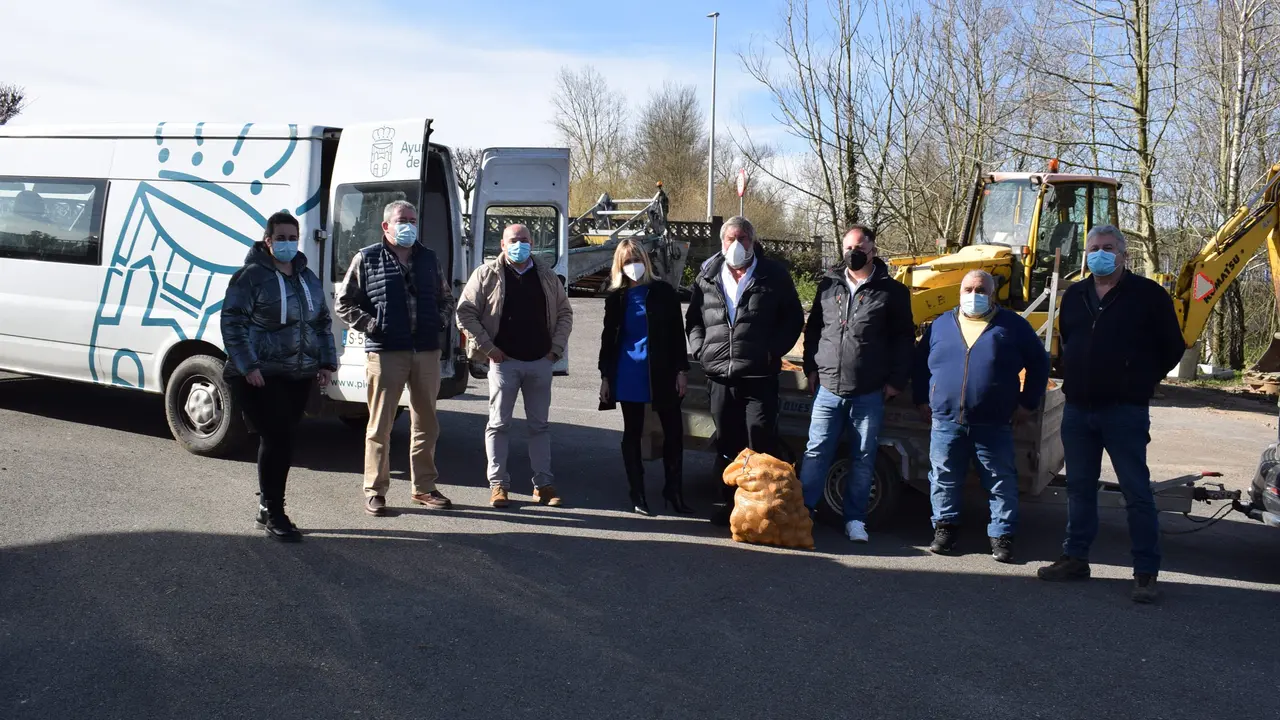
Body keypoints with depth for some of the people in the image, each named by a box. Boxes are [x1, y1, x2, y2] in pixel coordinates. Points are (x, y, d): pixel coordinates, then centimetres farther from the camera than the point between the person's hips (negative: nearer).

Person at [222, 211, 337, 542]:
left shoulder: (308, 278, 15)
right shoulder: (250, 276, -5)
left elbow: (322, 322, 22)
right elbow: (232, 323, -9)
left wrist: (326, 362, 12)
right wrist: (248, 366, -18)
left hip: (299, 376, 6)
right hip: (260, 376, -6)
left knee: (283, 440, 10)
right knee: (277, 438, -12)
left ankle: (267, 507, 23)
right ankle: (273, 514, -4)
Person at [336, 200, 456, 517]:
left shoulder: (429, 259, 15)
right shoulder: (366, 259, 2)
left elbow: (446, 298, 26)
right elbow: (345, 303, 4)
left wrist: (441, 322, 9)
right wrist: (370, 325, -8)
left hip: (427, 350, 4)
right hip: (385, 352, -4)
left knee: (426, 422, 10)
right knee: (380, 424, 0)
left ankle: (423, 487, 21)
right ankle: (375, 491, 9)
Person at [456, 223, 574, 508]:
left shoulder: (547, 276, 10)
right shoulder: (487, 274, -1)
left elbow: (564, 312, 17)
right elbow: (465, 313, -3)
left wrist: (557, 347, 6)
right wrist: (486, 347, -7)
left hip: (540, 362, 3)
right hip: (503, 361, -3)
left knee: (540, 425, 8)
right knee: (499, 424, 0)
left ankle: (543, 484, 15)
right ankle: (498, 485, 8)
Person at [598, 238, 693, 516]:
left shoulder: (663, 292, 2)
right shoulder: (616, 297, 5)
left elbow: (677, 332, 2)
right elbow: (609, 337, 8)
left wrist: (681, 370, -4)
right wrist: (605, 377, 4)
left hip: (662, 372, -1)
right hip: (628, 374, 1)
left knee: (674, 431, -1)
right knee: (632, 433, 6)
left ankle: (674, 491, 9)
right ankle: (638, 494, 14)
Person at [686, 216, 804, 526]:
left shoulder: (774, 275, 2)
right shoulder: (707, 277, 11)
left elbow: (794, 318, 4)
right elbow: (693, 320, 19)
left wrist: (773, 350, -7)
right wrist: (700, 349, 4)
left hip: (759, 376, -3)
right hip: (719, 376, 4)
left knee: (761, 443, -5)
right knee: (726, 443, 11)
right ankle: (731, 502, 21)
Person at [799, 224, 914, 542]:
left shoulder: (891, 291, 0)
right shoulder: (829, 284, 8)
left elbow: (904, 338, 1)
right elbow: (813, 328, 16)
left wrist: (897, 380, -3)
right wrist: (811, 367, 9)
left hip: (870, 393, -2)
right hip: (828, 387, 2)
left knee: (863, 457, 6)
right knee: (817, 451, 4)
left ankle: (855, 519, 15)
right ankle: (803, 509, 13)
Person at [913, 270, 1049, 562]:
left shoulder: (1012, 325, 5)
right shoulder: (941, 325, 12)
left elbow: (1039, 363, 9)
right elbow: (920, 362, 19)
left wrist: (1028, 404, 3)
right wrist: (922, 400, 13)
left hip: (994, 424, -2)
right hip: (946, 420, 2)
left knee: (1001, 482, 1)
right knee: (944, 478, 6)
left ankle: (1002, 536, 11)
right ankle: (945, 528, 20)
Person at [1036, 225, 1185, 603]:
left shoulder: (1148, 295, -5)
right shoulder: (1074, 296, 11)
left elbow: (1172, 348, 0)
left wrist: (1140, 382, 2)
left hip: (1124, 412, -5)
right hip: (1077, 409, 6)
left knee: (1137, 492, -2)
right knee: (1079, 487, 13)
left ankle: (1146, 573, 3)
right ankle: (1075, 558, 23)